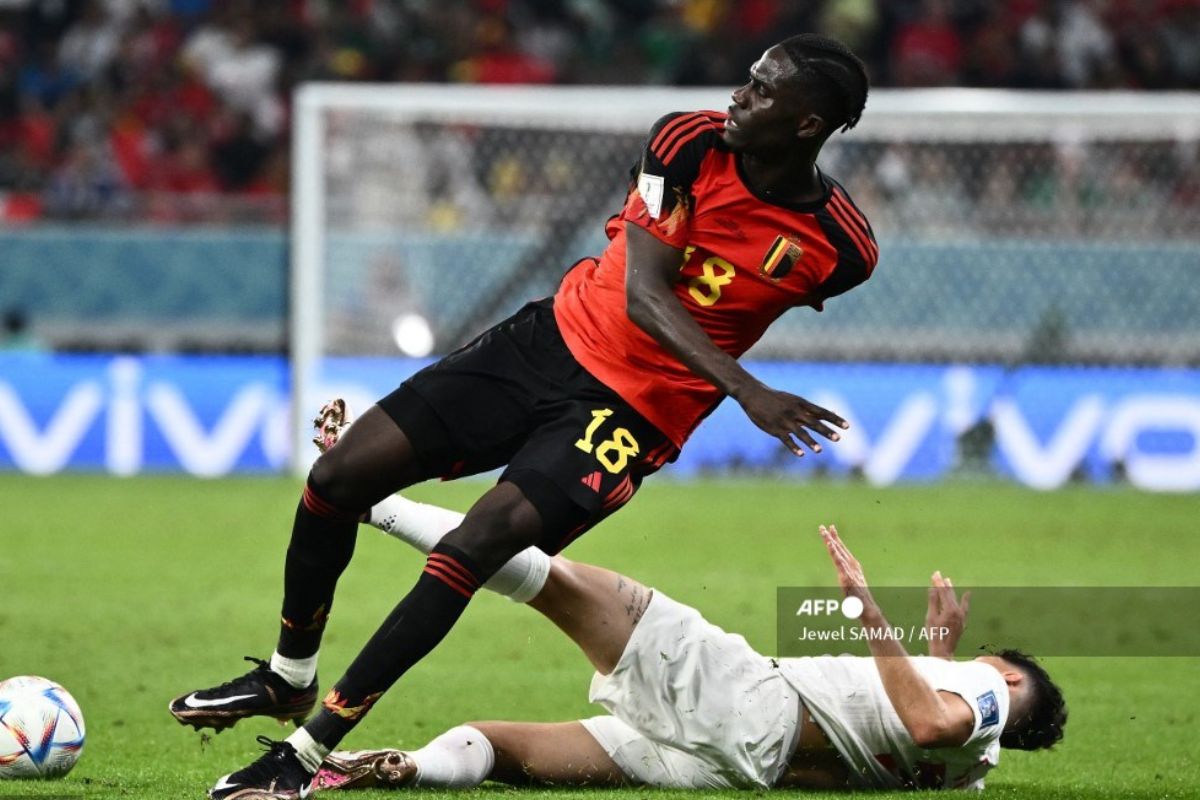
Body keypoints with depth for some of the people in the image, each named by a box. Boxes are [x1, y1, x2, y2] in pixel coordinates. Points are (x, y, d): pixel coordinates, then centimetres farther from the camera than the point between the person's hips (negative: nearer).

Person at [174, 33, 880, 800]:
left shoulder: (840, 245, -15)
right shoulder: (691, 142, -13)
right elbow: (644, 294, -18)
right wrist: (749, 391, -25)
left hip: (634, 412, -4)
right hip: (555, 336, 4)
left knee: (475, 547, -24)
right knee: (338, 476, 0)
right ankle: (288, 678, 25)